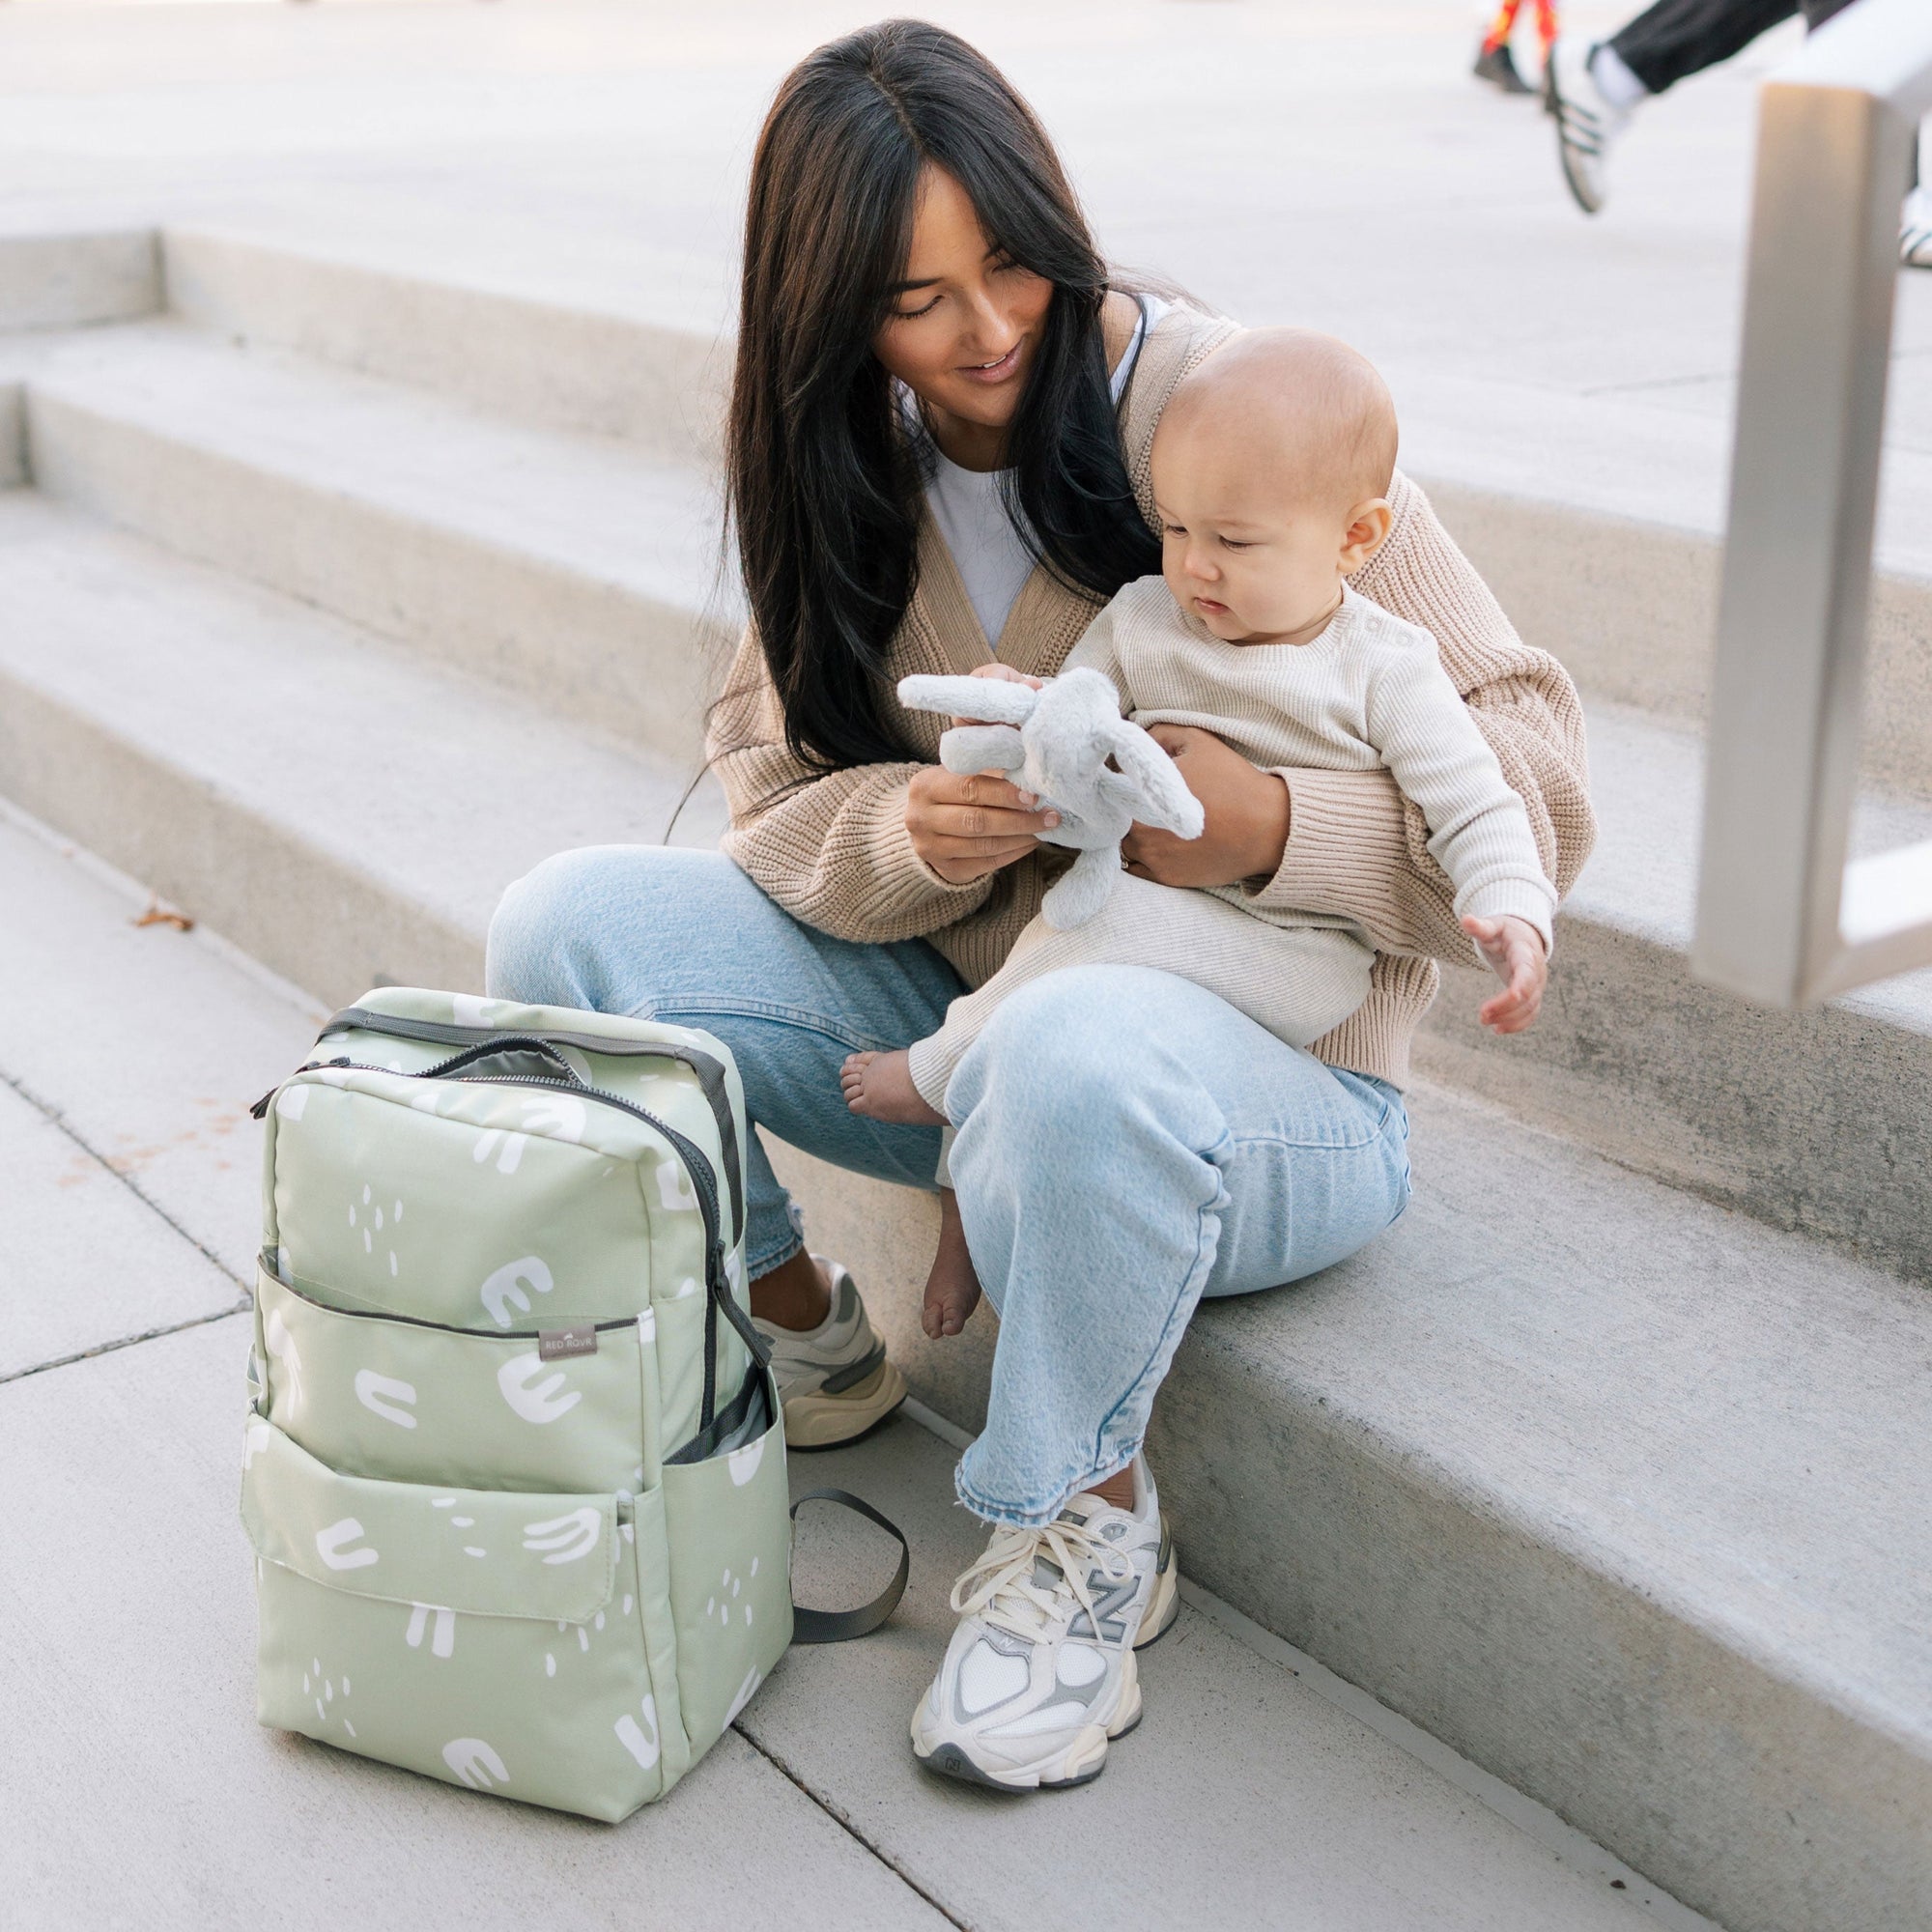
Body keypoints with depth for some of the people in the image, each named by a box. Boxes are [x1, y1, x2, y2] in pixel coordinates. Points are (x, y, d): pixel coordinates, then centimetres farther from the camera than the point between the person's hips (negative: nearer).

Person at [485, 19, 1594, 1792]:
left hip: (1273, 1074, -5)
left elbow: (1535, 775, -14)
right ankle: (795, 1331, 14)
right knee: (567, 926, -9)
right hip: (956, 1016, 6)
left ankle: (1092, 1528, -11)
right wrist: (916, 833, -22)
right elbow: (776, 794, 1)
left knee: (1078, 1048, -41)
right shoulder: (848, 469, 3)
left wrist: (1273, 826, -31)